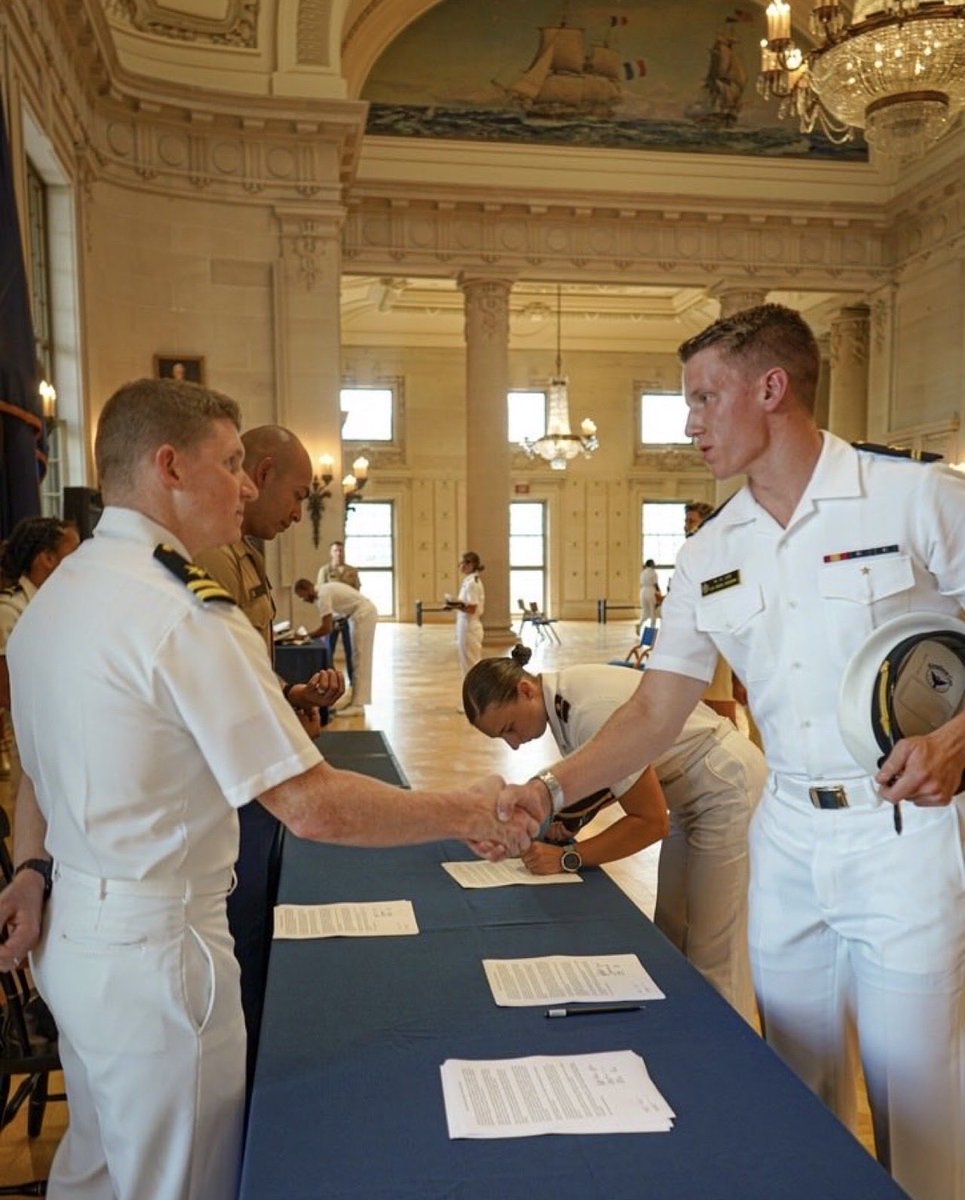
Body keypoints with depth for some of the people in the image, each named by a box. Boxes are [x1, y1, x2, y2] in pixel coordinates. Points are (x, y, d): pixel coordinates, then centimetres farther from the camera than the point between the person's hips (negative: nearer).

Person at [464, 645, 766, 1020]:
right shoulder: (561, 697, -5)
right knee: (673, 939, 17)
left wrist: (567, 859, -23)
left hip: (727, 788, -9)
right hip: (694, 793, 9)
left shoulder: (591, 712, -32)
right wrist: (567, 821, -8)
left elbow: (651, 821, -25)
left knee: (712, 957, -2)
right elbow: (611, 775, 9)